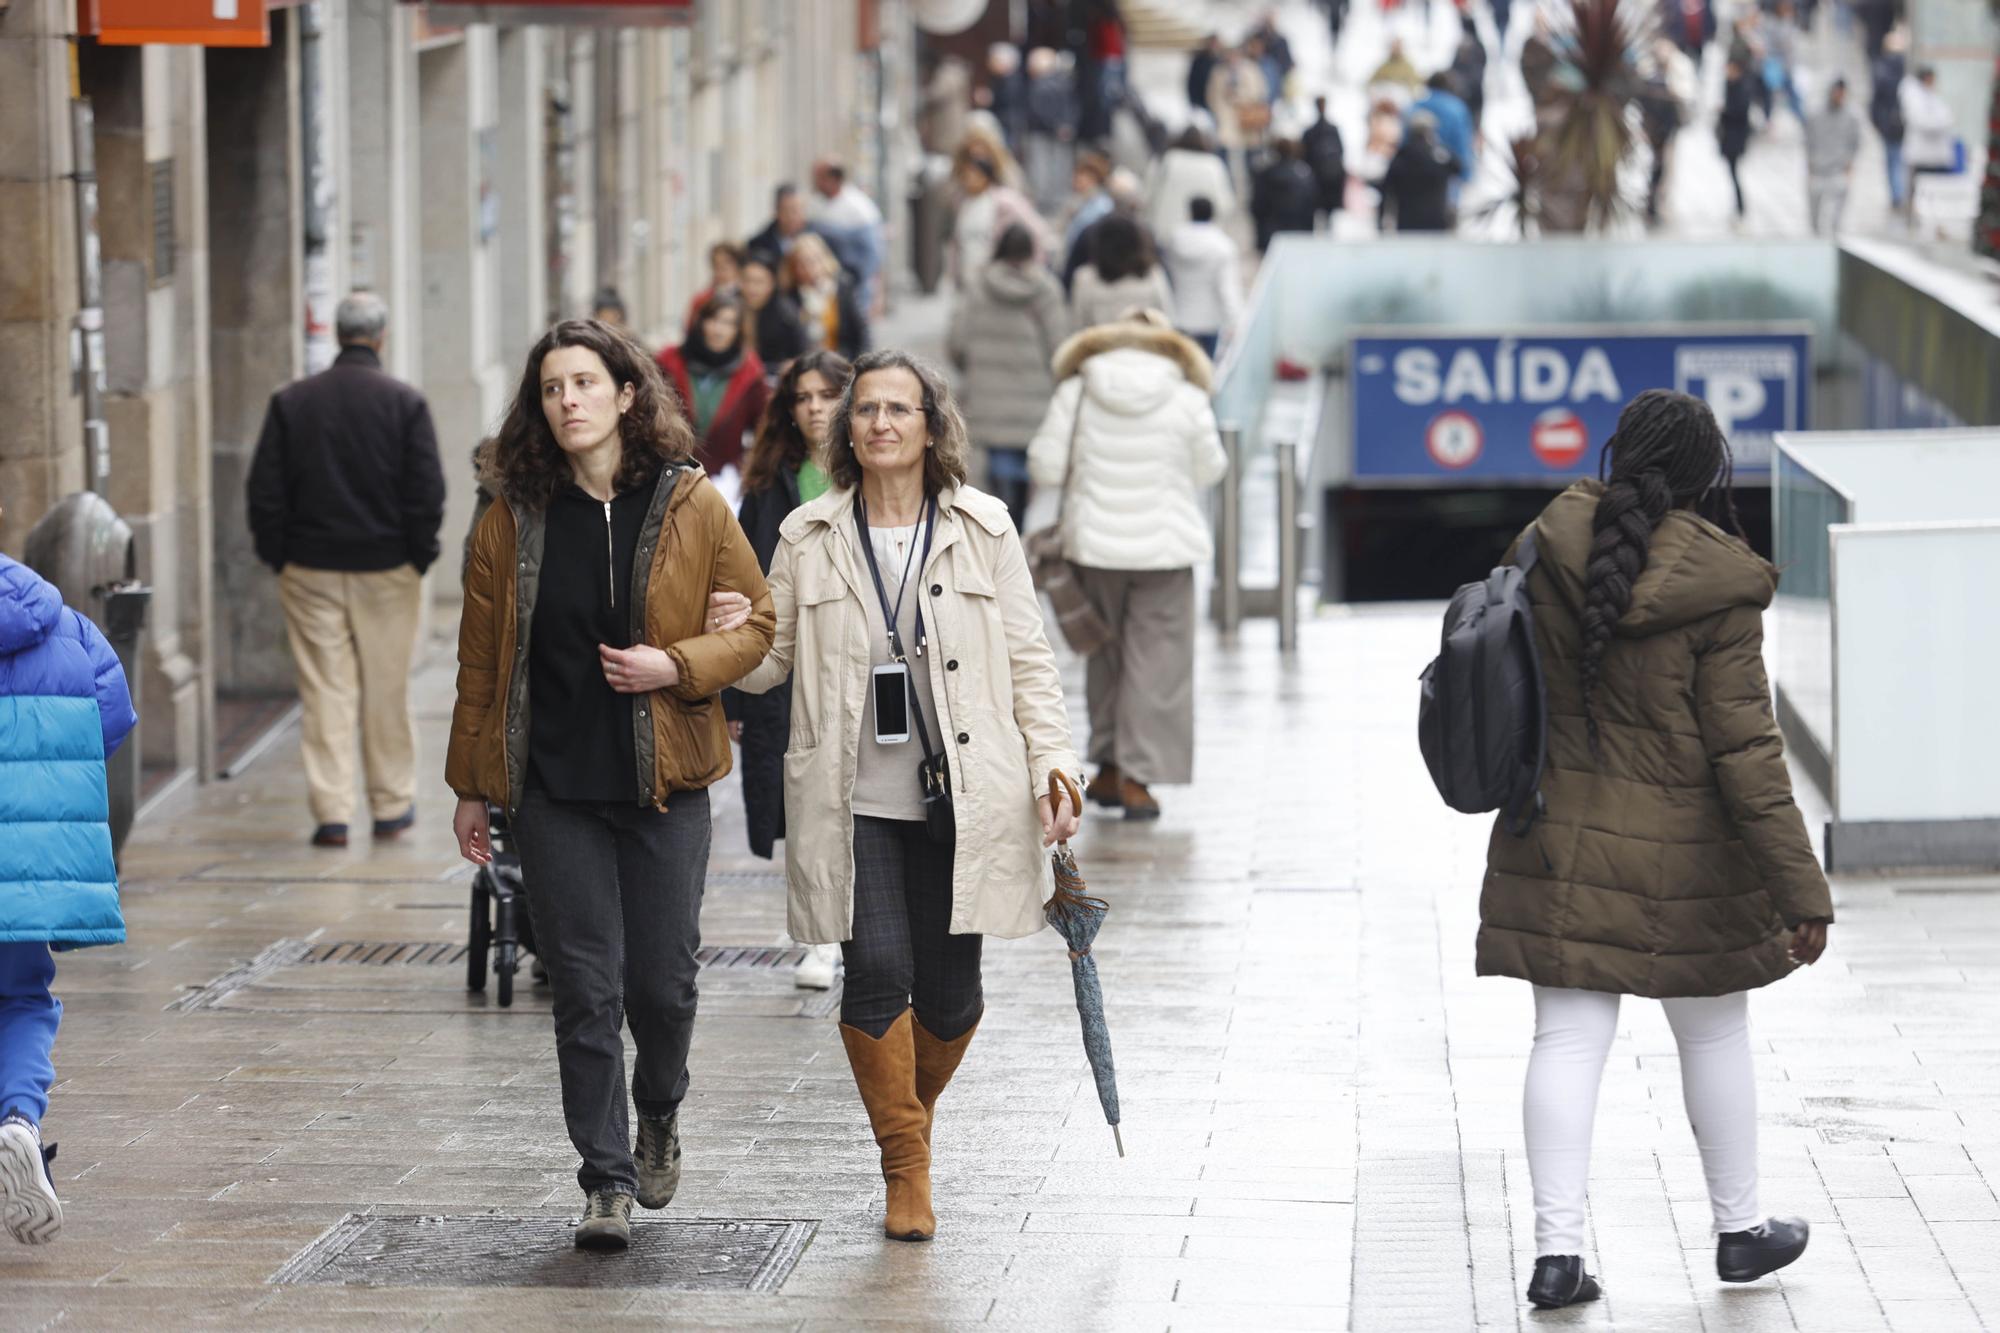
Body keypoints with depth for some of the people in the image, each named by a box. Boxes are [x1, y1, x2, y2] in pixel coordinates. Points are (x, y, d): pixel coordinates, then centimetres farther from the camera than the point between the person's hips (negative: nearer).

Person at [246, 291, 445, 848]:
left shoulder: (290, 402, -1)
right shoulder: (405, 403, -5)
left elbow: (265, 490, 0)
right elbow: (427, 491, -7)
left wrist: (278, 557, 8)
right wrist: (419, 556, 5)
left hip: (311, 571, 1)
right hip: (387, 571, -1)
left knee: (325, 692, 2)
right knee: (387, 691, 9)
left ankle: (332, 812, -2)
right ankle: (392, 806, 17)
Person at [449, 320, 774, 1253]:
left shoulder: (692, 507, 0)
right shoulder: (513, 521, 2)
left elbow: (757, 624, 5)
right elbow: (480, 665, 8)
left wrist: (677, 665, -13)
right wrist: (471, 787, 8)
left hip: (664, 784, 0)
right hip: (554, 790, 0)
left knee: (662, 983, 4)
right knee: (585, 990, -2)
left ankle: (659, 1115, 34)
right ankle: (607, 1182, 5)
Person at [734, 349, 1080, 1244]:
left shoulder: (982, 529, 4)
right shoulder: (809, 538, 5)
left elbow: (1028, 660, 7)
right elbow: (767, 657, 9)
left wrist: (1052, 763, -2)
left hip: (960, 796, 0)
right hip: (854, 799, 0)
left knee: (949, 992, 2)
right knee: (877, 972, -11)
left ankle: (915, 1112, 34)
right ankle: (906, 1166, 5)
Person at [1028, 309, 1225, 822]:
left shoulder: (1075, 393, -4)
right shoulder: (1189, 402, -6)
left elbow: (1045, 467, -2)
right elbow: (1208, 471, 5)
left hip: (1095, 544, 2)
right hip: (1165, 545, -2)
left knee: (1106, 656, 16)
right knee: (1156, 663, 2)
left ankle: (1110, 768, 22)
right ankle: (1137, 778, -3)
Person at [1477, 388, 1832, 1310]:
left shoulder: (1547, 550, -6)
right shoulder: (1719, 590, -17)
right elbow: (1744, 750, -16)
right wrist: (1802, 890, -11)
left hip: (1561, 843, 3)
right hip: (1684, 856, -3)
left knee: (1567, 1041, 5)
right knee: (1714, 1036, 15)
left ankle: (1556, 1249, -1)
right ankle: (1739, 1228, 29)